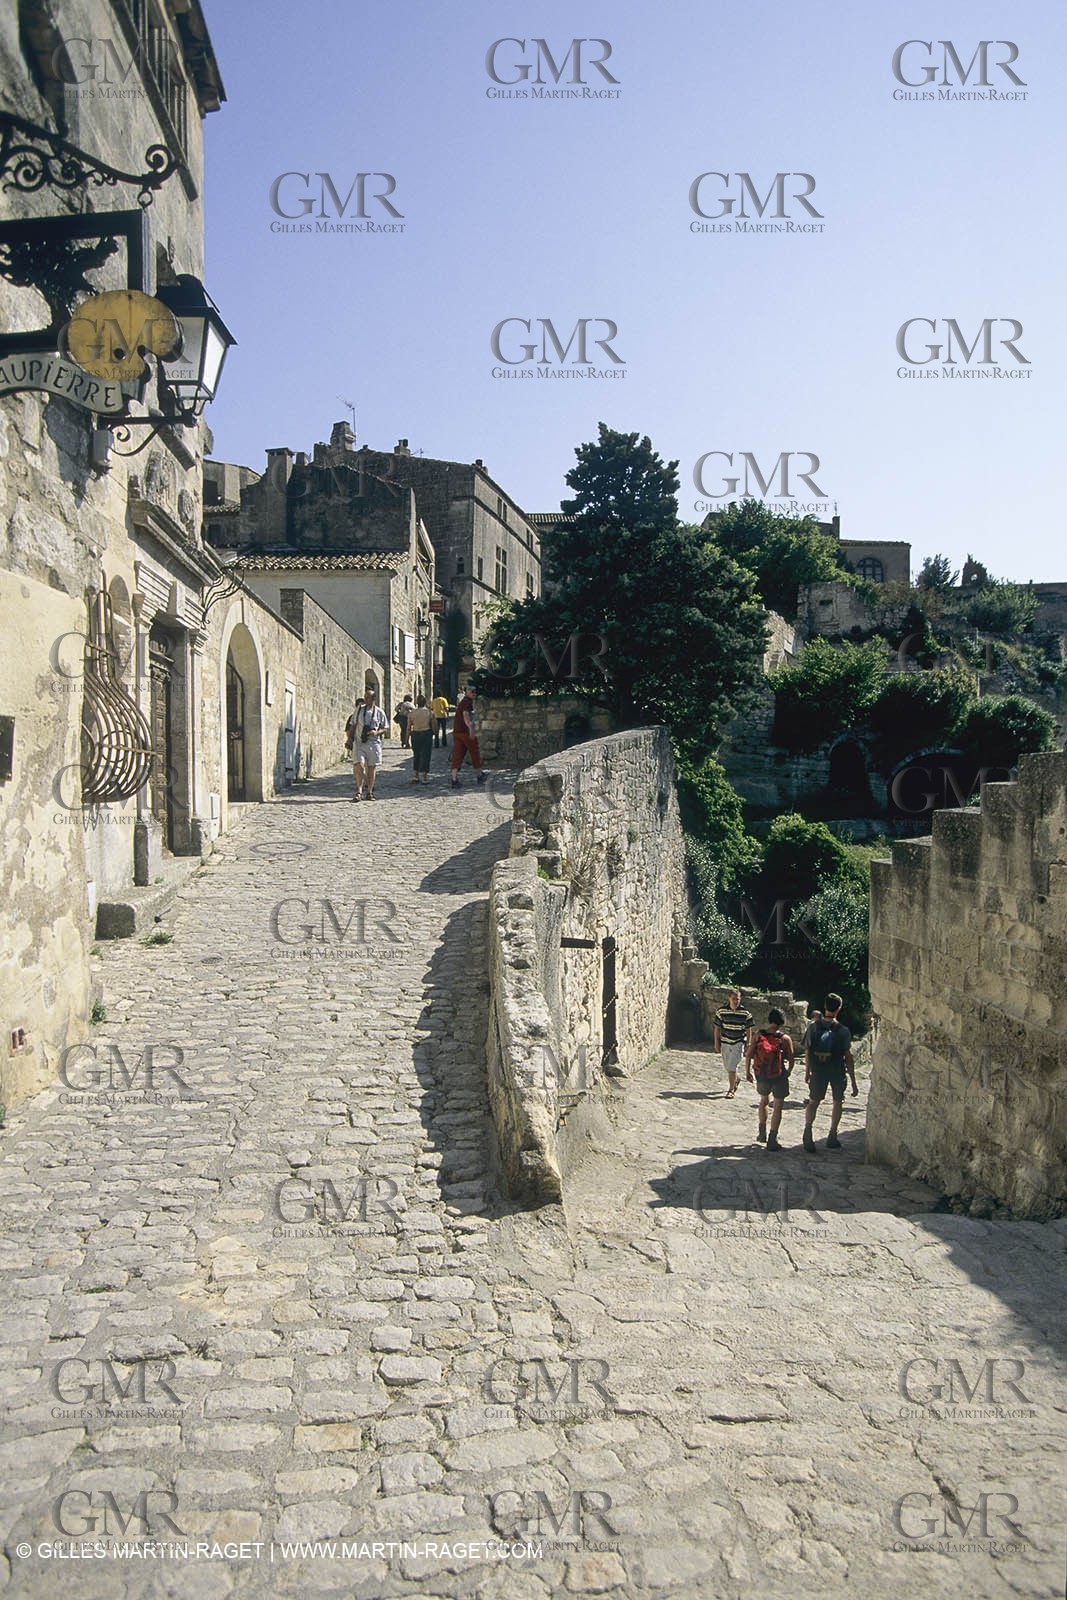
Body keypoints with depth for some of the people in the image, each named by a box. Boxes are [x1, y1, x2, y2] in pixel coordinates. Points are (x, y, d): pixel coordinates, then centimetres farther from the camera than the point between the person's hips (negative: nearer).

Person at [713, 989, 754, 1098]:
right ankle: (736, 1080, 44)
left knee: (732, 1068, -10)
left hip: (739, 1043, -3)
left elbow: (749, 1030, 1)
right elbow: (717, 1028, 4)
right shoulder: (721, 1011, -4)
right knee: (727, 1067, 15)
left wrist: (748, 1046, 0)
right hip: (725, 1043, 3)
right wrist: (717, 1043, 3)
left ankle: (731, 1090, 3)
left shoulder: (745, 1013, -7)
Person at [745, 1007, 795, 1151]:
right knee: (778, 1107, 8)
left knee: (763, 1101, 27)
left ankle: (762, 1132, 31)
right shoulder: (785, 1038, -11)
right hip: (779, 1076, -3)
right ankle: (772, 1139, 5)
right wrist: (788, 1072, 15)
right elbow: (791, 1059, -4)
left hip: (761, 1075, 3)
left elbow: (749, 1055, -3)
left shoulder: (759, 1035, -5)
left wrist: (747, 1072, 9)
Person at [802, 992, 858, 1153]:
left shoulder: (814, 1027, -3)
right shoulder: (843, 1030, -9)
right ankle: (832, 1137, 18)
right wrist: (853, 1082, -2)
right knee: (838, 1102, 18)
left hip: (818, 1071, 1)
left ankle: (808, 1128, -17)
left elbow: (807, 1051, 3)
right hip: (838, 1072, -1)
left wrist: (807, 1072, 16)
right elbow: (848, 1056, -8)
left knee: (813, 1102, 10)